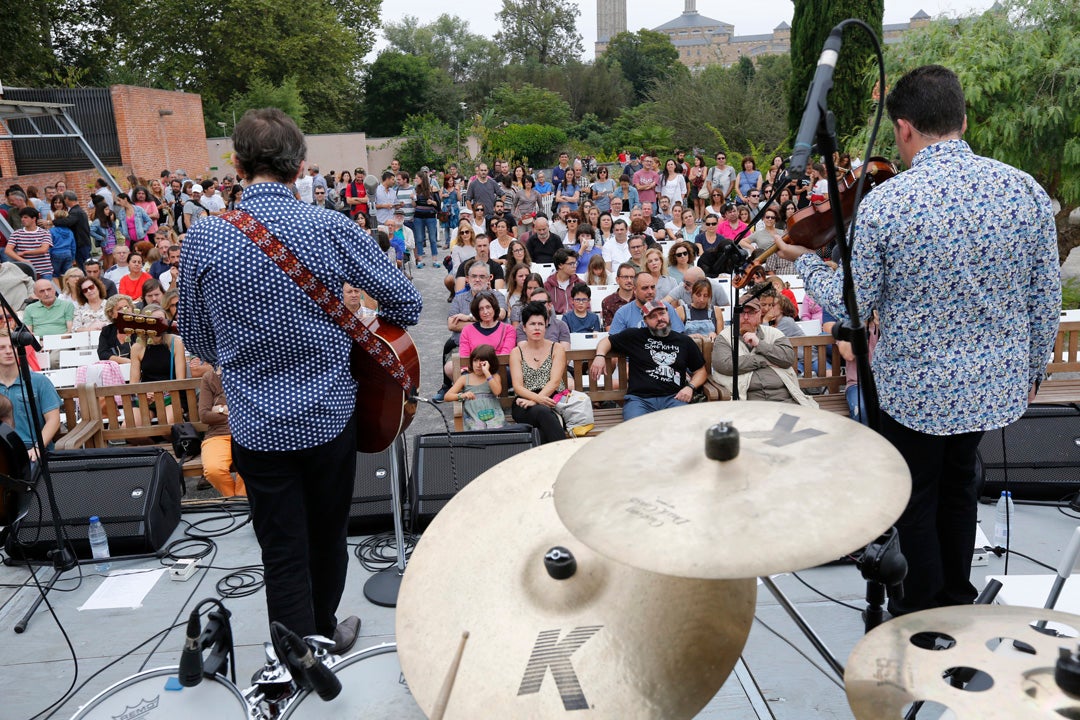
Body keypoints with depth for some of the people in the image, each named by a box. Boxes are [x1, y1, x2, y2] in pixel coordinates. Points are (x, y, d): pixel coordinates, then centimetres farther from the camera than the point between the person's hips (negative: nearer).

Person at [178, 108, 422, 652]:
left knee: (284, 555, 10)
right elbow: (406, 304, -5)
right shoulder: (333, 229, -12)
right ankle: (325, 634, 42)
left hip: (258, 423, 0)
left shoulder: (202, 239, -9)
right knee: (327, 538, 21)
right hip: (330, 413, 1)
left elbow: (196, 339, 3)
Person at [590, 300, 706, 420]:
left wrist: (690, 387, 4)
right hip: (639, 398, -1)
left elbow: (701, 371, 24)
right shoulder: (635, 336, 14)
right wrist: (600, 356, 0)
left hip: (673, 398, 2)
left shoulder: (684, 341, 19)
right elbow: (606, 341, 23)